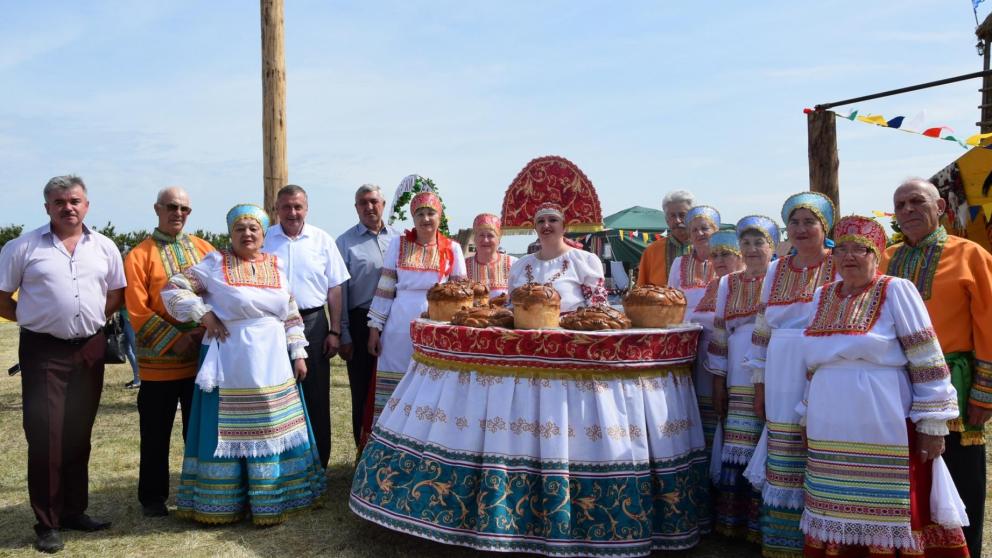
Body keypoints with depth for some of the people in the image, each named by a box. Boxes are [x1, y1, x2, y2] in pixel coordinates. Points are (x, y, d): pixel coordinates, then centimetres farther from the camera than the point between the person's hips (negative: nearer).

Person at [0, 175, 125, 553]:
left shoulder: (104, 247, 6)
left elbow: (116, 294, 14)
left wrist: (95, 326, 6)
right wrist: (38, 321, -2)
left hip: (89, 351, 3)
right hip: (43, 352, -3)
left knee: (79, 436, 12)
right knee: (45, 437, -1)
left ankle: (74, 511, 25)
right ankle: (47, 523, 10)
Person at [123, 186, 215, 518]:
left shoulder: (203, 249, 7)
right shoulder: (139, 255, -3)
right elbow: (138, 310, -9)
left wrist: (205, 330, -11)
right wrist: (175, 339, -17)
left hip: (203, 356, 3)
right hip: (159, 360, -3)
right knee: (156, 434, 7)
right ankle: (152, 497, 22)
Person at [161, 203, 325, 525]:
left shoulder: (277, 266, 7)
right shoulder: (215, 263, -3)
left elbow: (292, 315, 11)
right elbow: (172, 290, -4)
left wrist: (298, 354, 7)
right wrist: (205, 315, -11)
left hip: (272, 363, 4)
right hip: (231, 363, -3)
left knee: (273, 430, 9)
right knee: (231, 431, 4)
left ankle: (273, 499, 23)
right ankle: (222, 505, 17)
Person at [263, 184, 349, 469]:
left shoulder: (322, 240, 4)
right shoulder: (263, 240, 4)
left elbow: (334, 288, 5)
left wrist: (334, 331, 0)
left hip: (312, 322, 0)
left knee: (316, 396, 5)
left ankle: (317, 464, 17)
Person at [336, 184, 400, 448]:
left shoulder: (398, 238, 8)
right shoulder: (346, 242, 1)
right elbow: (340, 290, 0)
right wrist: (343, 335, -3)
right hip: (360, 321, -2)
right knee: (363, 391, 7)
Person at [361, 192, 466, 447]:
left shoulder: (452, 249, 3)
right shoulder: (398, 244, 4)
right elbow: (384, 289, 5)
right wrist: (374, 329, 3)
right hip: (400, 329, 1)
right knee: (392, 391, 3)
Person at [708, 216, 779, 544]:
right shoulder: (728, 284, 11)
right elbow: (719, 337, 12)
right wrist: (718, 386, 9)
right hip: (738, 385, 3)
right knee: (736, 454, 4)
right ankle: (734, 523, 18)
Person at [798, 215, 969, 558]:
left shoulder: (895, 291, -5)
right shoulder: (822, 296, 11)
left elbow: (928, 363, -8)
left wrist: (931, 424, -11)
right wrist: (809, 417, 18)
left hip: (884, 431, -5)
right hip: (831, 433, 5)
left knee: (889, 515, 2)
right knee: (838, 519, 11)